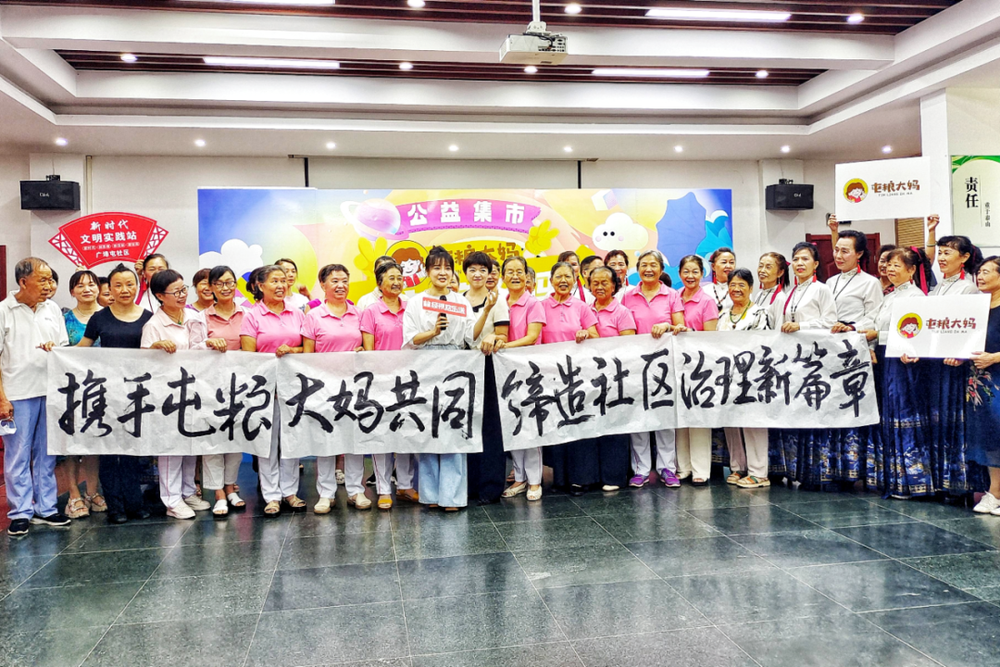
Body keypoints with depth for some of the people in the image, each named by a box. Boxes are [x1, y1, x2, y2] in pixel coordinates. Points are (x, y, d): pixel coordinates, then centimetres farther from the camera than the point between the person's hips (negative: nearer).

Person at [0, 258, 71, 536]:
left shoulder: (52, 309, 8)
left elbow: (66, 348, 16)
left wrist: (56, 349, -9)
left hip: (50, 391, 4)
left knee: (47, 454, 10)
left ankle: (45, 508, 20)